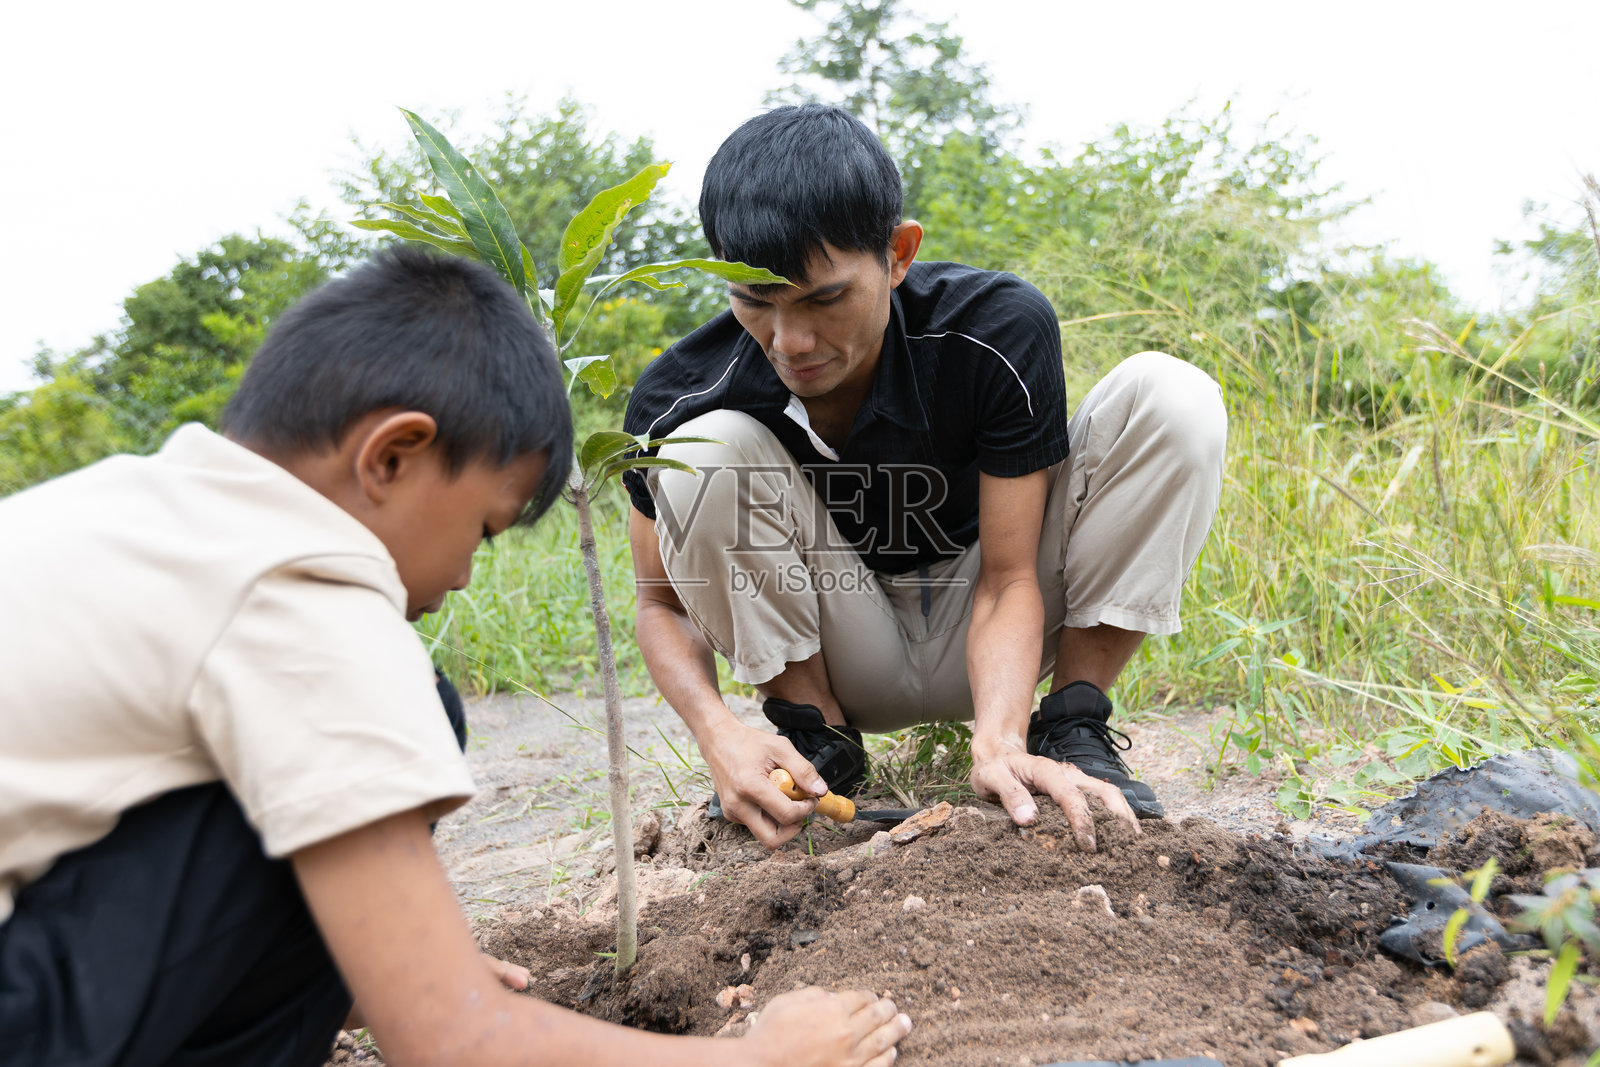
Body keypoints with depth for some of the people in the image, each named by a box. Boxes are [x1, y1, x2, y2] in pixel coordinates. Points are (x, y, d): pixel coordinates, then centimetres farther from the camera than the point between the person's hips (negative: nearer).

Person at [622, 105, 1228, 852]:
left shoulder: (998, 332, -23)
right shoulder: (679, 401, -22)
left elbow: (1007, 580, -21)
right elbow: (663, 603, -10)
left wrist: (999, 738, -38)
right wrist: (718, 732, -31)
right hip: (845, 664, 1)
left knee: (1172, 396, -21)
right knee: (704, 451, -28)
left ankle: (1070, 728, -10)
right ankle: (814, 734, -8)